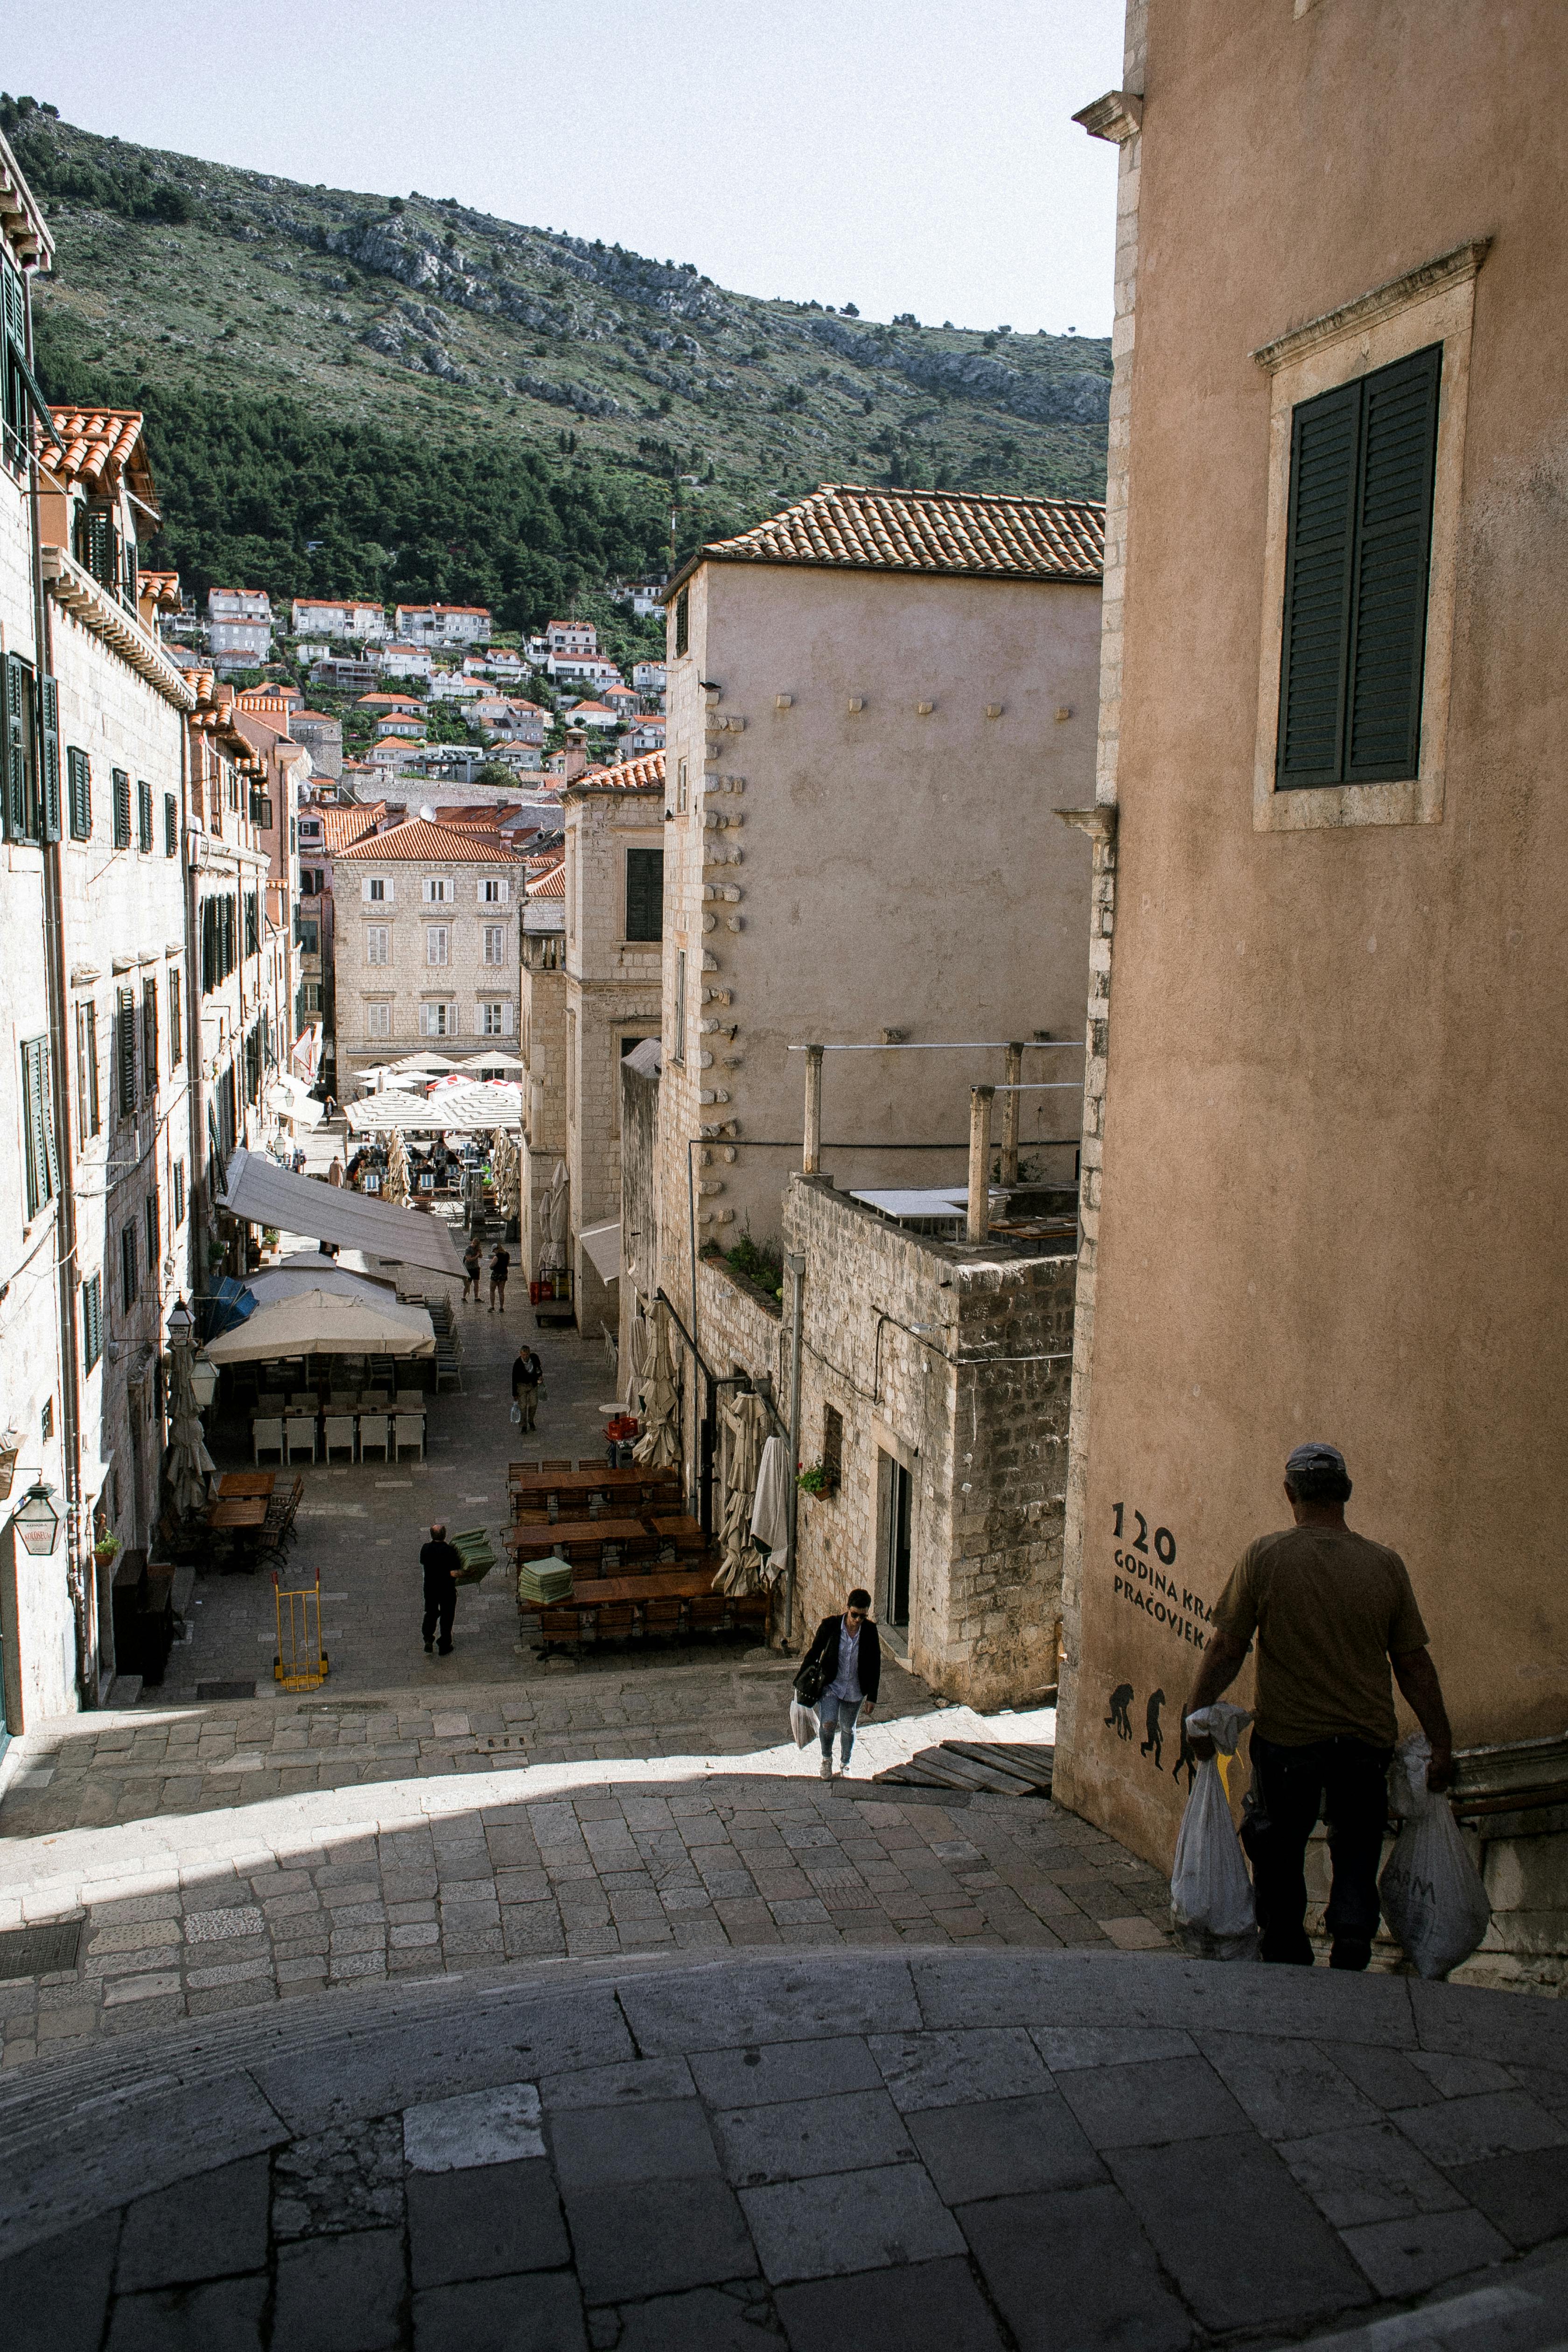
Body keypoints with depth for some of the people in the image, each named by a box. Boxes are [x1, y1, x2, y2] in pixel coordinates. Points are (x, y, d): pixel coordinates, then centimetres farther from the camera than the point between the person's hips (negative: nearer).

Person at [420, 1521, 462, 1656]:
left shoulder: (426, 1548, -12)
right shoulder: (450, 1551, -23)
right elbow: (455, 1573, -25)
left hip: (430, 1588, 3)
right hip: (447, 1589, -3)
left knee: (431, 1613, 24)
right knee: (447, 1616, 14)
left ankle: (428, 1638, 7)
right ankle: (445, 1647, 24)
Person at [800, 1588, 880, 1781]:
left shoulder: (870, 1631, -11)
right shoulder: (830, 1625, -16)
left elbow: (875, 1665, -2)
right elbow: (814, 1652, -4)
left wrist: (872, 1697, -1)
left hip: (855, 1690, 2)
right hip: (830, 1685, -2)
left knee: (848, 1729, 15)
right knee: (827, 1723, -18)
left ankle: (845, 1764, 42)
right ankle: (827, 1759, 11)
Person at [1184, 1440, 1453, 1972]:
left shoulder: (1264, 1556, -9)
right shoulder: (1386, 1564, -3)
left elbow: (1226, 1649, -6)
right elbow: (1414, 1663, 0)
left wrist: (1195, 1713, 6)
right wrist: (1441, 1743, 9)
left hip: (1286, 1737, -1)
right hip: (1367, 1739, 2)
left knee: (1278, 1854, 15)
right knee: (1356, 1855, 16)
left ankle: (1287, 1956, 23)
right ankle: (1351, 1955, 14)